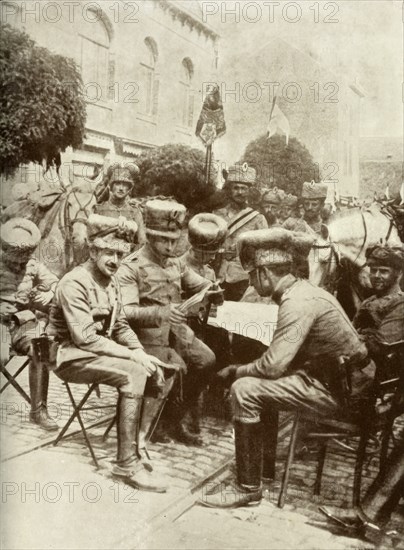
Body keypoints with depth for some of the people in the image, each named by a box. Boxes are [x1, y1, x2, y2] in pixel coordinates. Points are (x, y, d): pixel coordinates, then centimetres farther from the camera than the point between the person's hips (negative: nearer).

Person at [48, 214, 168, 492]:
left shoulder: (111, 281, 10)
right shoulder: (75, 283, -18)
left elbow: (121, 326, 12)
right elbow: (85, 338, -25)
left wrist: (141, 352, -6)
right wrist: (132, 355, -25)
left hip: (98, 351, 8)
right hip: (72, 357, -8)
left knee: (145, 369, -14)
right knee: (133, 373, -26)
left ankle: (133, 449, -5)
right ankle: (127, 463, -20)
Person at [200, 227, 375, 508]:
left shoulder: (298, 302, -21)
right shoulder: (301, 291, 10)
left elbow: (273, 365, -25)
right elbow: (283, 357, 14)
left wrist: (236, 371, -7)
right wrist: (242, 370, 4)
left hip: (341, 390, -10)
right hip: (335, 377, 10)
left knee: (245, 390, -17)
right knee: (261, 382, 22)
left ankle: (248, 486, -5)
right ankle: (266, 462, 30)